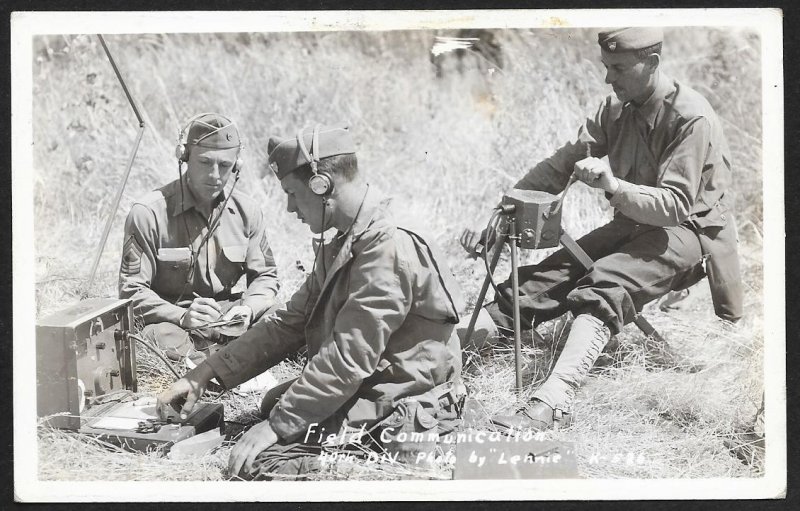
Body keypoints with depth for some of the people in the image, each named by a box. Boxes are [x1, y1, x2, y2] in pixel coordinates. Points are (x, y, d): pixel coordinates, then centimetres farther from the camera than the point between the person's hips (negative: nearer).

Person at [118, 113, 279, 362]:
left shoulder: (246, 211, 3)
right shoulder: (149, 213, -11)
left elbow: (265, 276, 12)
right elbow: (132, 292, -11)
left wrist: (248, 308, -12)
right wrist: (182, 317, -28)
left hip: (226, 317, 5)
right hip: (170, 321, -4)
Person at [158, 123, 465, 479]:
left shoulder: (387, 249, -22)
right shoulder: (342, 246, 12)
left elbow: (348, 359, -26)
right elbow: (289, 323, 12)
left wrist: (277, 425, -23)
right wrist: (204, 375, 6)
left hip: (402, 409, -10)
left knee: (257, 459, -21)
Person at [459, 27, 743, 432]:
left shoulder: (691, 118, -19)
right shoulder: (617, 108, 3)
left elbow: (675, 205, -24)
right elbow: (560, 165, 1)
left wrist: (613, 186, -39)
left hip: (690, 229, -7)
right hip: (634, 223, 7)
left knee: (605, 285, -33)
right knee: (550, 274, -15)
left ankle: (552, 403, -52)